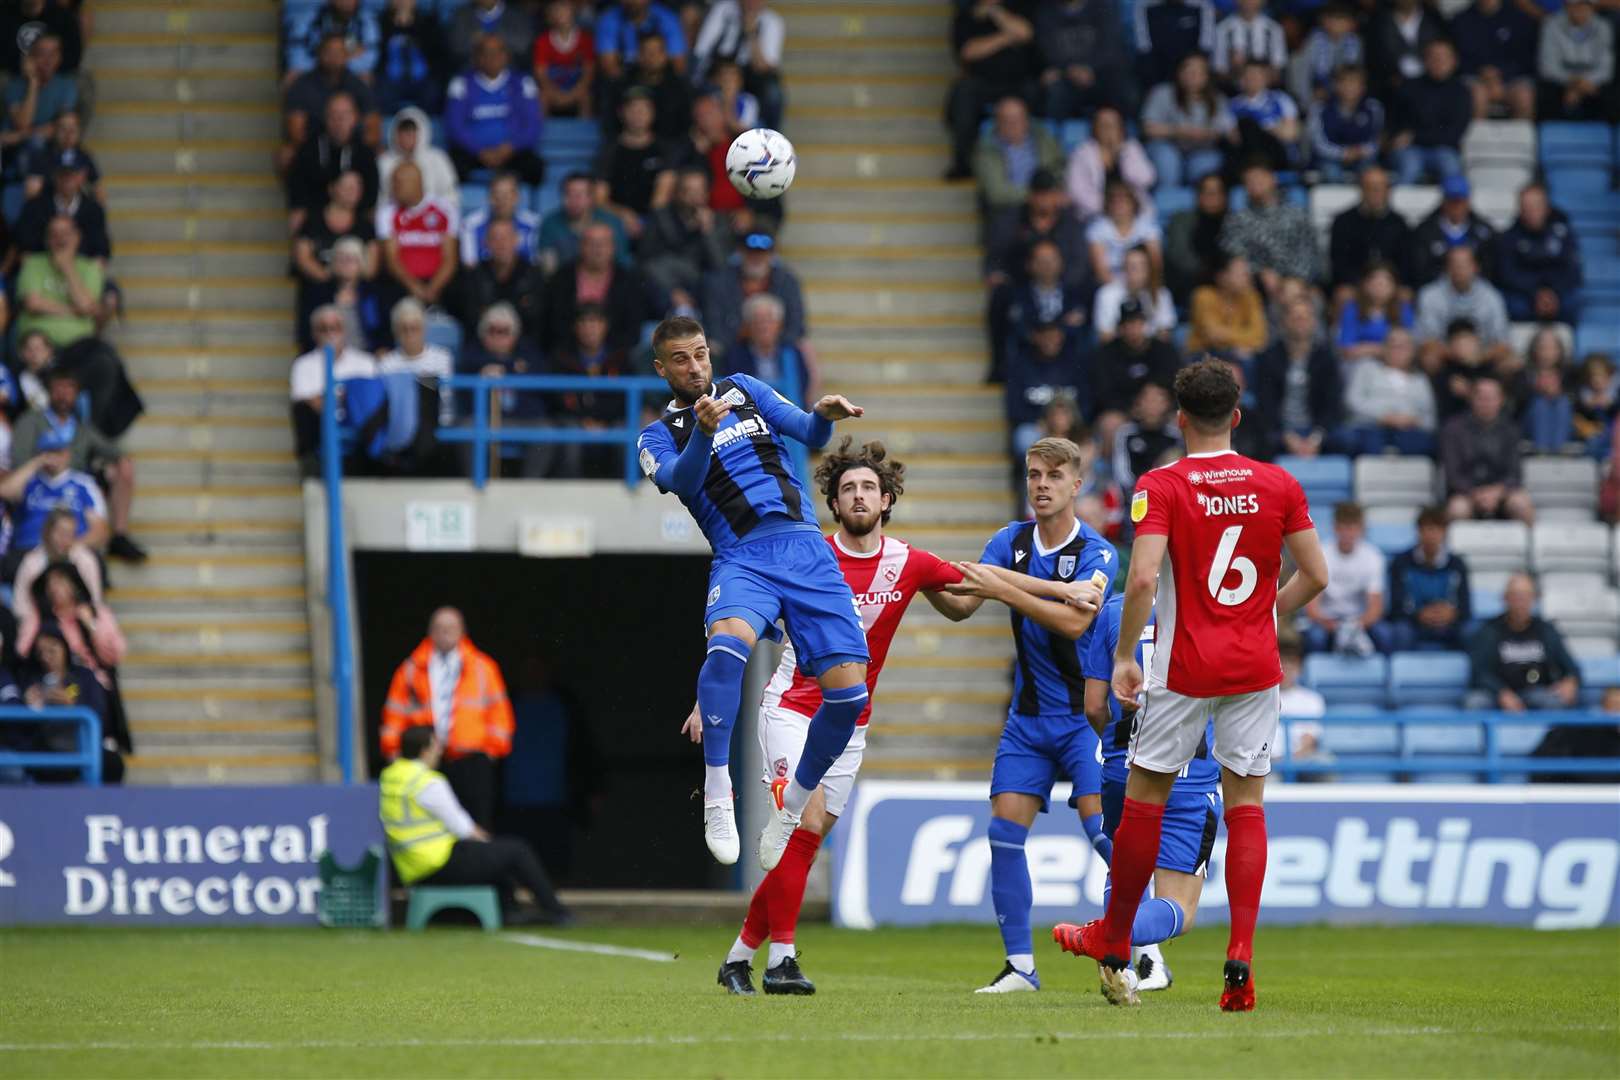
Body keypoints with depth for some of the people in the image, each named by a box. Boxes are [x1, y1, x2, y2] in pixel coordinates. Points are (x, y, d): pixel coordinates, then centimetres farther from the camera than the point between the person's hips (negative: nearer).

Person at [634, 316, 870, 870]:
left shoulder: (745, 389, 20)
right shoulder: (658, 435, 13)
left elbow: (809, 433, 8)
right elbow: (681, 481, -9)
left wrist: (824, 414, -15)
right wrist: (704, 431, -28)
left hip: (805, 548, 3)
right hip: (742, 559, -3)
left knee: (849, 693, -10)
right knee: (728, 642, -37)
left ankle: (791, 808, 12)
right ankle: (716, 794, -28)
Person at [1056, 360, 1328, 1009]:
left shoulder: (1161, 486, -8)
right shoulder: (1279, 485, 2)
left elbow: (1142, 576, -19)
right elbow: (1315, 575, 4)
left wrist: (1124, 655, -8)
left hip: (1184, 667, -3)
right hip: (1255, 665, 3)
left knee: (1144, 796, 11)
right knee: (1246, 804, 5)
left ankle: (1115, 943, 23)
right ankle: (1241, 954, -8)